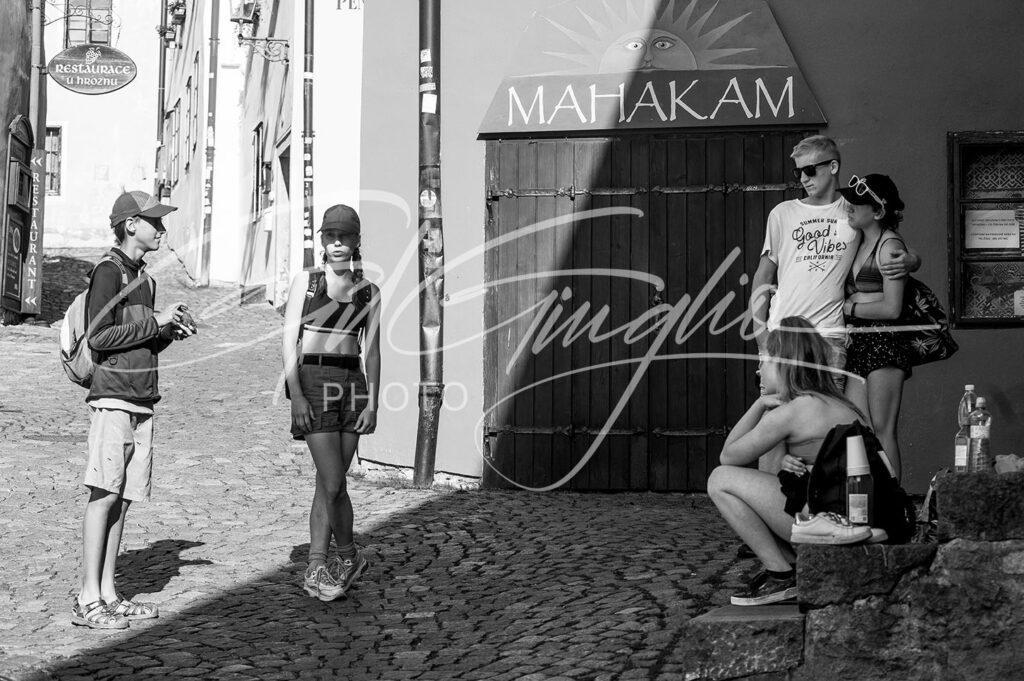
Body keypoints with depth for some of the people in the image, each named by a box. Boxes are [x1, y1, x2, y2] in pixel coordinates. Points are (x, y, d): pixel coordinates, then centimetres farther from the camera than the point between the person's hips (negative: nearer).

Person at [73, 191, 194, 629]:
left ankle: (107, 594, 11)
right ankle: (87, 599, -7)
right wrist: (155, 321, -11)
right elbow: (98, 336, -15)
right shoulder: (108, 272, -6)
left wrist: (170, 331, 6)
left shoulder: (144, 278, 19)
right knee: (104, 493, -9)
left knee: (122, 497, 7)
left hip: (141, 401, 8)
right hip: (112, 398, -8)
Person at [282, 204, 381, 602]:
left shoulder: (369, 293, 9)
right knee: (333, 483, -10)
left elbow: (372, 351, 9)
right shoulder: (305, 283, 1)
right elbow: (289, 341, -3)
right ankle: (349, 556, 10)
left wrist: (372, 403, 0)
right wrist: (296, 395, -12)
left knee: (329, 483, 8)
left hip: (351, 384, 3)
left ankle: (315, 569, 17)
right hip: (312, 381, -3)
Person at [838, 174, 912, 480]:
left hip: (884, 343, -8)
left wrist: (849, 307, -5)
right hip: (857, 345, 8)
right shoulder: (860, 243, 17)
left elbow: (891, 308, -14)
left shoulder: (889, 245, -8)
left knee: (882, 431, -5)